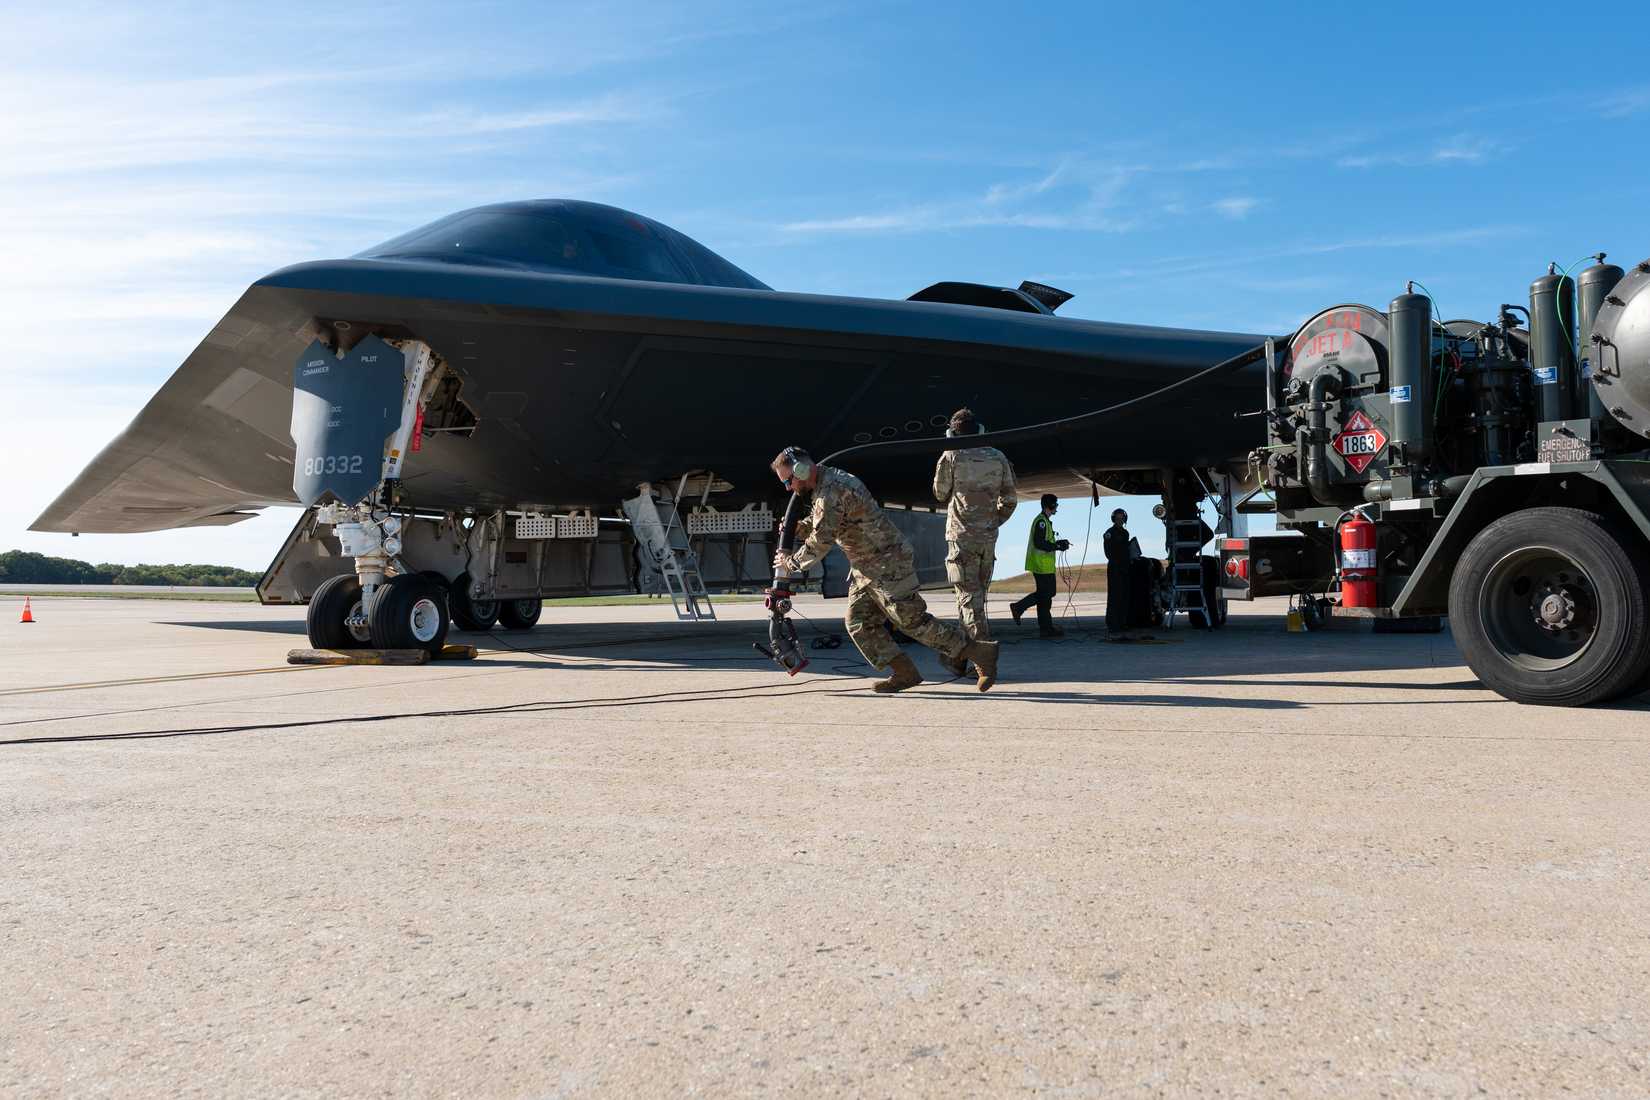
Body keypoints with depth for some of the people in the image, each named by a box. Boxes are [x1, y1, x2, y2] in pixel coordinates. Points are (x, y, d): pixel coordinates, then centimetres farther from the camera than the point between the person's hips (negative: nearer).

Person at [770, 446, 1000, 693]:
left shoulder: (832, 491, -22)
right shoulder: (827, 483, 11)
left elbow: (821, 541, -22)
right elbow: (818, 520, 27)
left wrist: (790, 562, -8)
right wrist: (797, 526, 7)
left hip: (888, 563, -10)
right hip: (866, 567, 10)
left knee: (912, 621, -6)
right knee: (858, 622, 6)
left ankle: (980, 652, 2)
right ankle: (904, 672, 7)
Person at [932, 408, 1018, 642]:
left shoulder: (951, 457, -6)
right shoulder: (998, 457, 6)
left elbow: (940, 494, 6)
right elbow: (1010, 499, 8)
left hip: (962, 536, -5)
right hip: (989, 537, 5)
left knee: (969, 596, -3)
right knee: (976, 594, 16)